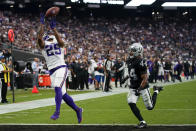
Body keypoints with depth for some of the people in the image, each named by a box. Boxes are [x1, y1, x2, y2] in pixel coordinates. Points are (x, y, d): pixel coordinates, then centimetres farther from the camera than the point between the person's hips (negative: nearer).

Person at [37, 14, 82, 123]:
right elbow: (39, 38, -7)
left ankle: (57, 112, -27)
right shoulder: (43, 45, 14)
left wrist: (54, 28, -18)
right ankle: (77, 109, 21)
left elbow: (61, 42, -15)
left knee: (58, 88, -23)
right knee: (63, 94, 6)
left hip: (61, 68, -4)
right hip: (52, 71, 4)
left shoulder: (59, 43, 10)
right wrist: (42, 24, -10)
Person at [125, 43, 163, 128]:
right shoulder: (129, 61, 1)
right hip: (133, 87, 6)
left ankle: (156, 91, 33)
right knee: (131, 104, -15)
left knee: (150, 107, 6)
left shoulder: (140, 63, -24)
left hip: (143, 87, -6)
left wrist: (139, 89, -28)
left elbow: (145, 79, -23)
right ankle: (142, 122, -6)